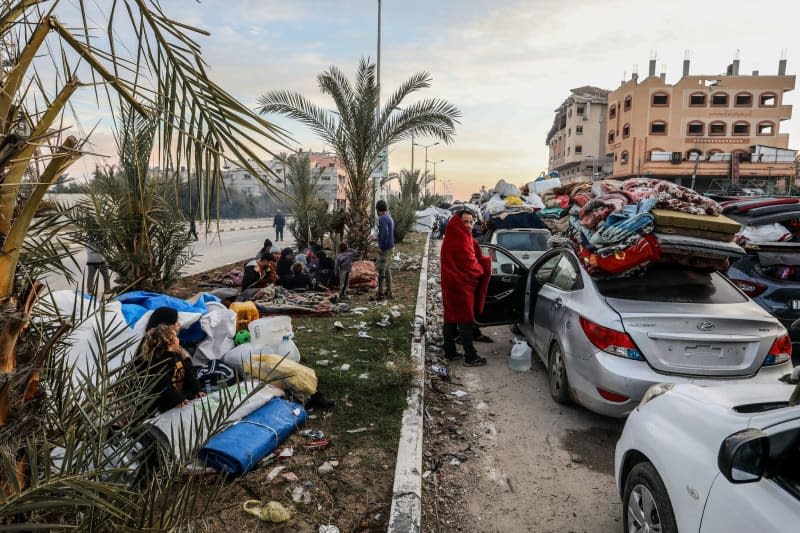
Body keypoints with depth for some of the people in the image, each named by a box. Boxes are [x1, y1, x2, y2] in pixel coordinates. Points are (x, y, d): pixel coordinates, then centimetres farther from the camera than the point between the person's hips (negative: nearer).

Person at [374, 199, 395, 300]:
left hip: (385, 249, -9)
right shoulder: (389, 218, 13)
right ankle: (388, 292, 20)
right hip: (390, 247, 9)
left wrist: (382, 247, -20)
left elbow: (385, 233, -26)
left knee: (381, 271, -6)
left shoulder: (382, 219, -16)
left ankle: (380, 294, -4)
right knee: (387, 270, 15)